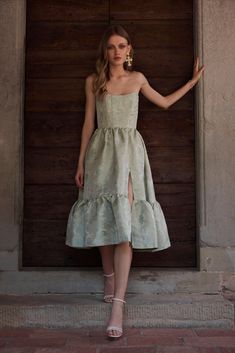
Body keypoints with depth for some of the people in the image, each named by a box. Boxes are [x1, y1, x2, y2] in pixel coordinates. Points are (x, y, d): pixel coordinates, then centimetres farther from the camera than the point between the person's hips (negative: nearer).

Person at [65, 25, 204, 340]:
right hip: (101, 150, 1)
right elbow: (89, 122, 8)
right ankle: (110, 278, 27)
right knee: (104, 219, 3)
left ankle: (117, 304, -16)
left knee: (125, 222, -12)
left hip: (130, 150, -1)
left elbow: (165, 102, 25)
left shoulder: (137, 78, 12)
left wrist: (193, 80, 25)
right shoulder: (93, 80, 9)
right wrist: (81, 163, 6)